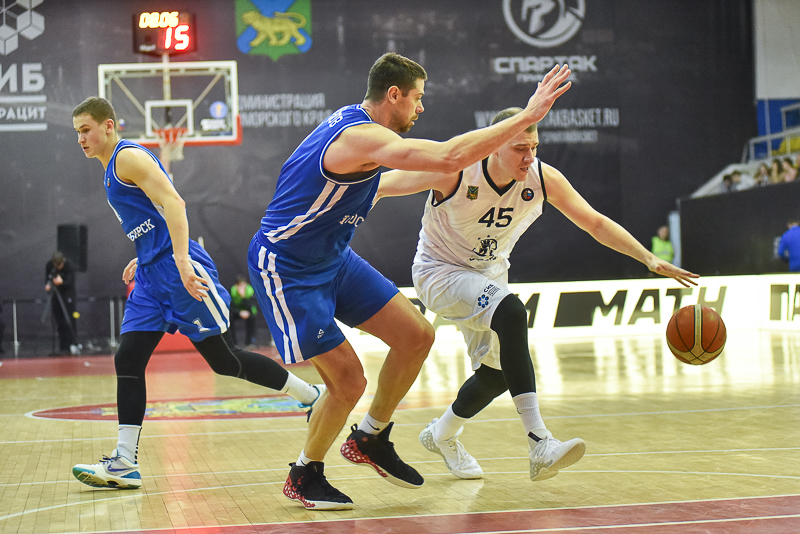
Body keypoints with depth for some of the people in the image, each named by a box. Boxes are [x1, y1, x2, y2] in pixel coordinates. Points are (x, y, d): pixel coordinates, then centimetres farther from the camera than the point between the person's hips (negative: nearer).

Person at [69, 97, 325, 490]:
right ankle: (124, 464, -2)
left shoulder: (128, 157, -9)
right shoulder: (112, 170, 21)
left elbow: (173, 204, -21)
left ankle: (314, 397, 8)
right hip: (152, 277, 10)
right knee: (127, 361, 0)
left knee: (224, 360, -6)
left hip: (178, 269, -10)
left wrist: (181, 260, -31)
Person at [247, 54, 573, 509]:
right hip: (285, 268, -10)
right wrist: (527, 117, -35)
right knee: (348, 381, -10)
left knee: (416, 336, 3)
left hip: (332, 257, 10)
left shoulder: (354, 122, 4)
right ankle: (305, 475, 14)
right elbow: (450, 156, -40)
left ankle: (370, 439, 21)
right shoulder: (362, 138, -28)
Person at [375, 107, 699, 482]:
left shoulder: (543, 179, -17)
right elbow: (381, 185, -18)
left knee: (497, 373, 11)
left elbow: (596, 223, -10)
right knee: (511, 312, -34)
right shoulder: (454, 172, -29)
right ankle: (539, 444, -38)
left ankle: (441, 435, 42)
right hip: (439, 272, -7)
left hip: (488, 275, 7)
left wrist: (650, 259, -18)